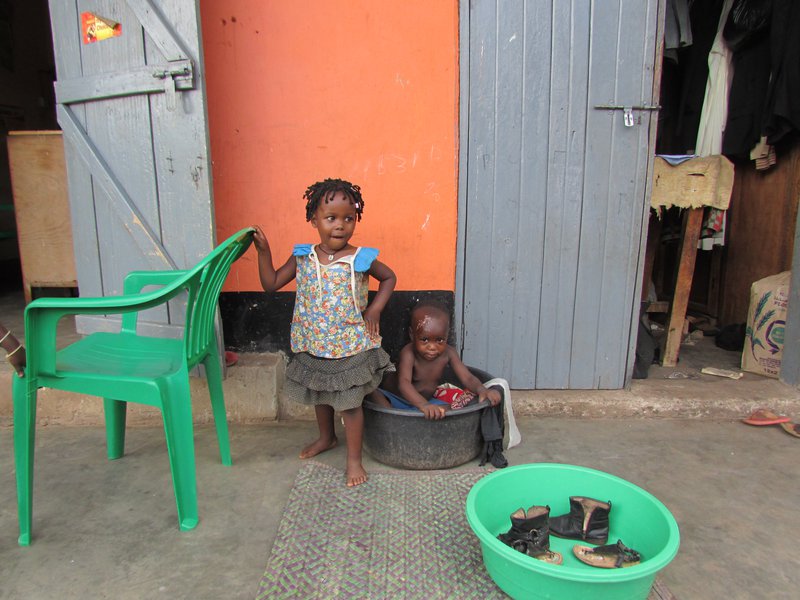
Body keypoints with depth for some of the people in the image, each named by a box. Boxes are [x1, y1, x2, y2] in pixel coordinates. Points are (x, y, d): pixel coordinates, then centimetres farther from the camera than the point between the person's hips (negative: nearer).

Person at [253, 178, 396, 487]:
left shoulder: (360, 259, -13)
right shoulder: (302, 256, -5)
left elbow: (389, 277, 3)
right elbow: (271, 283, 2)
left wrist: (375, 309, -8)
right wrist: (263, 250, -6)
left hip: (350, 347, -4)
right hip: (312, 346, 4)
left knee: (350, 403, 7)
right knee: (320, 398, 24)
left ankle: (354, 458, 25)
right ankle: (327, 437, 51)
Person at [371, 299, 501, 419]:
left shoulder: (448, 353, -14)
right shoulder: (409, 353, -29)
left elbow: (467, 378, -17)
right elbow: (403, 383, -44)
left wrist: (482, 390, -40)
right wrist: (424, 405, -61)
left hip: (425, 401, 5)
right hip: (394, 399, -4)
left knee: (446, 408, -21)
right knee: (373, 394, -33)